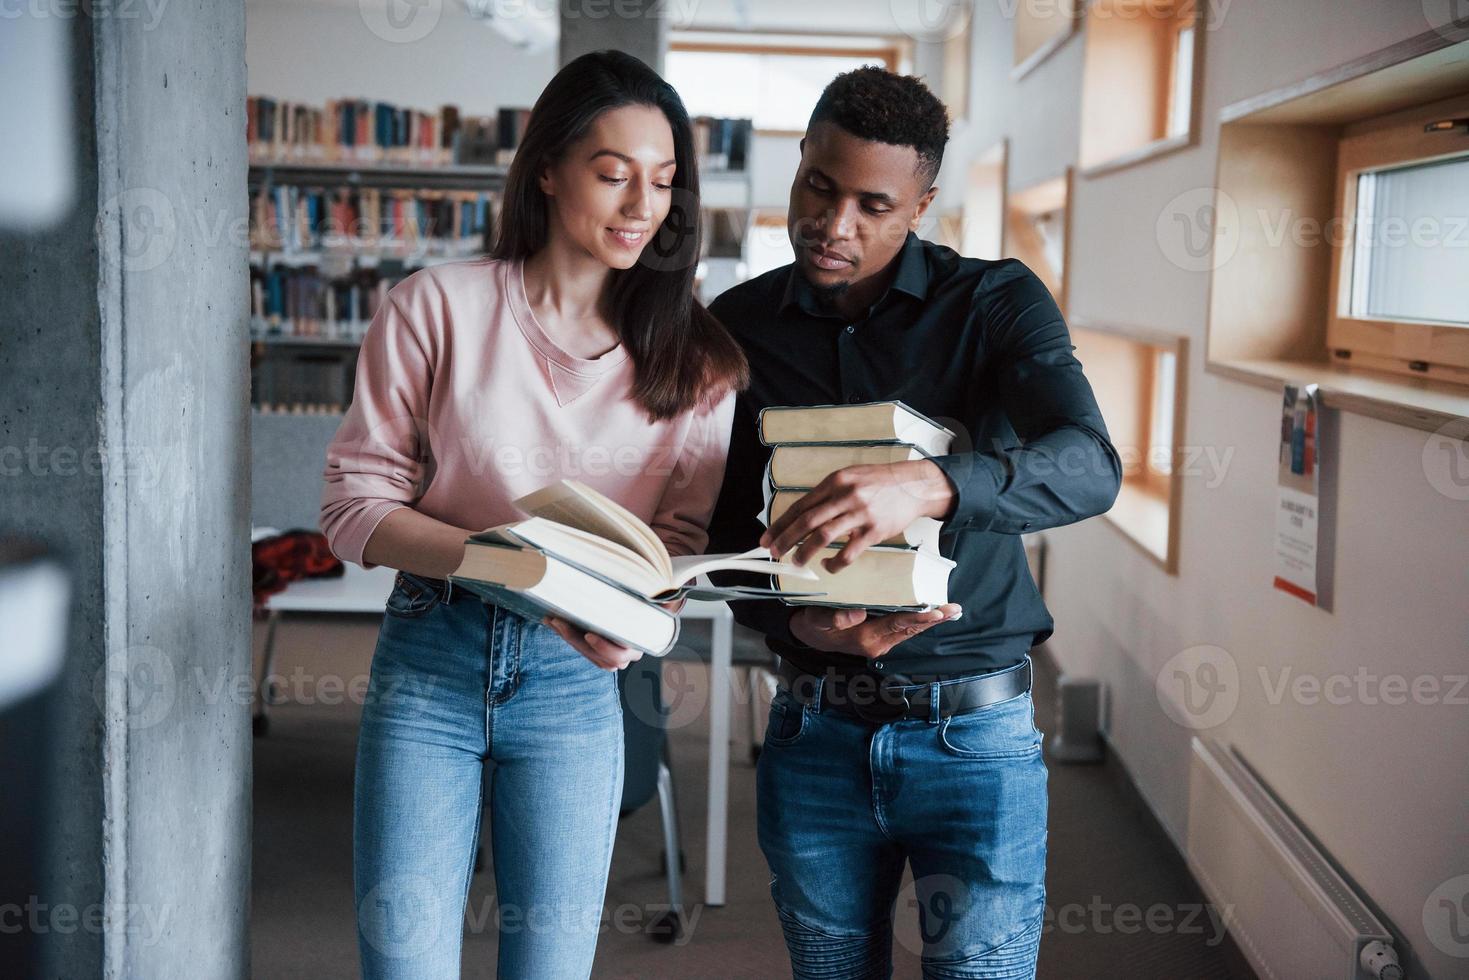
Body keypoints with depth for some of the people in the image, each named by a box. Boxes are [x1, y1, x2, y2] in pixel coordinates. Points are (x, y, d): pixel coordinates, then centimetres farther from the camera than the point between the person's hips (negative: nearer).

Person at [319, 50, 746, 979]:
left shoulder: (693, 356, 2)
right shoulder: (439, 306, -5)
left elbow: (682, 538, 4)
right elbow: (356, 503, -5)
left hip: (577, 678, 2)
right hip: (432, 659, -1)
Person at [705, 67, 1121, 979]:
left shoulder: (998, 303, -5)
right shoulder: (739, 324, 3)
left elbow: (1089, 466, -22)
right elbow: (730, 531, 3)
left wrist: (929, 485, -42)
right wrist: (801, 625, -19)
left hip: (975, 730, -2)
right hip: (815, 728, 3)